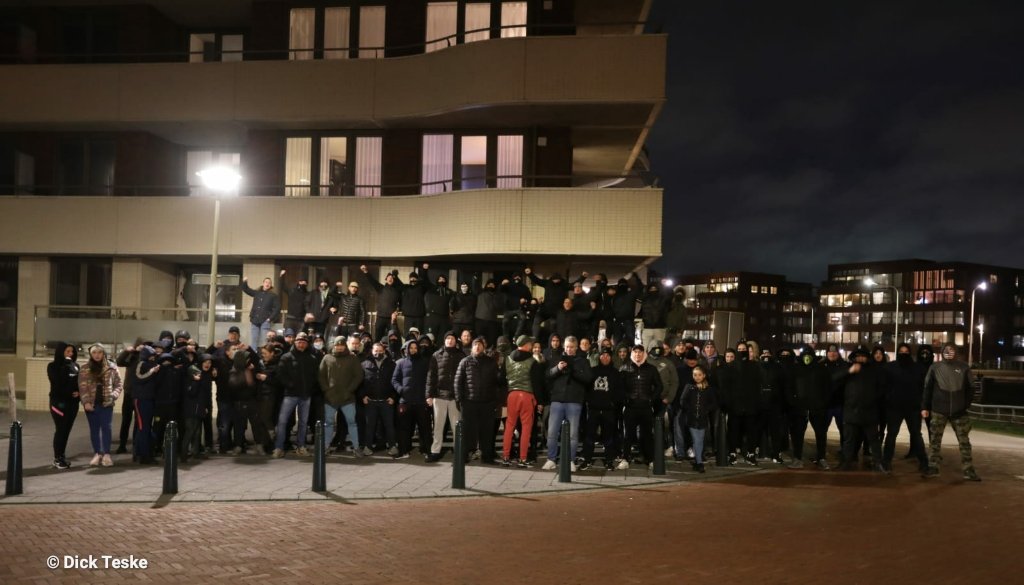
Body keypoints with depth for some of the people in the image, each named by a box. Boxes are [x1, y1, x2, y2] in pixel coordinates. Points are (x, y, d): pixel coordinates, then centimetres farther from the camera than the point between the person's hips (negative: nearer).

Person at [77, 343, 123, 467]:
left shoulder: (112, 367, 2)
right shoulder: (85, 369, 3)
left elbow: (119, 384, 5)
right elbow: (82, 387, -4)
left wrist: (113, 395, -11)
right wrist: (86, 402, -14)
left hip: (106, 403, -1)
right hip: (91, 404, 1)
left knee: (106, 427, -5)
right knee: (94, 429, 8)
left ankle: (106, 454, 1)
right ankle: (97, 454, 16)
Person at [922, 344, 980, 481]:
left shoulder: (963, 367, 2)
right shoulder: (934, 367, 1)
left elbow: (969, 388, 7)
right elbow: (927, 388, 4)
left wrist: (966, 405, -1)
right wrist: (924, 407, 1)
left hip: (959, 411, 0)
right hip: (938, 410, 0)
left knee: (964, 441, 3)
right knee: (935, 440, 5)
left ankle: (968, 470, 9)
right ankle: (933, 468, 11)